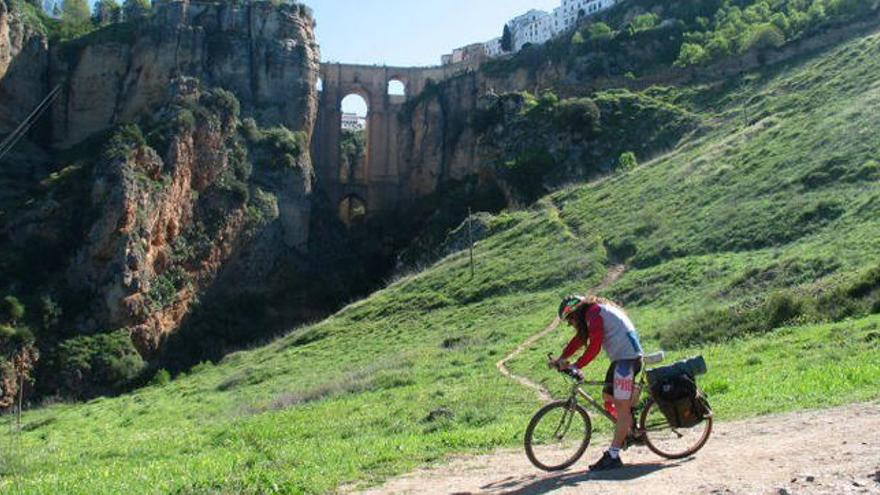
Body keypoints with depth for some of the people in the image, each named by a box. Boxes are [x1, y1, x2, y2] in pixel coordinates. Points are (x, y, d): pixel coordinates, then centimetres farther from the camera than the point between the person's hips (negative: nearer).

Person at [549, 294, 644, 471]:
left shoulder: (594, 312, -13)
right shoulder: (593, 312, 18)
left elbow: (594, 347, -20)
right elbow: (578, 340, 18)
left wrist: (576, 366, -17)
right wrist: (561, 359, 9)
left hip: (627, 357, -10)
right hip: (620, 357, 10)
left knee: (621, 408, -8)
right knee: (607, 397, 17)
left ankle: (613, 456, -7)